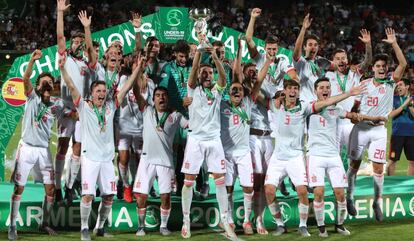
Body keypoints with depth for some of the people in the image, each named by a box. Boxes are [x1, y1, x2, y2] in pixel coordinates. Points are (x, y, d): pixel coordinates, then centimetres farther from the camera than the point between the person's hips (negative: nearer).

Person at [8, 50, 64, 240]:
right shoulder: (32, 97, -3)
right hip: (26, 148, -3)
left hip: (44, 150, 3)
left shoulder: (57, 104, 5)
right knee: (19, 188, -1)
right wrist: (32, 60, -35)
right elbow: (25, 79, -19)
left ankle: (44, 223, 19)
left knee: (50, 188, 3)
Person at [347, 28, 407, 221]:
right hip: (361, 127, 1)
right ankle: (349, 197, 21)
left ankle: (377, 202, 10)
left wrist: (394, 44, -22)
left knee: (378, 168, -3)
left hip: (379, 130, -1)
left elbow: (403, 64, -15)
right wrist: (351, 114, -8)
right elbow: (355, 105, 12)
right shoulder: (364, 84, 2)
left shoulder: (390, 83, -2)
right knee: (354, 165, 7)